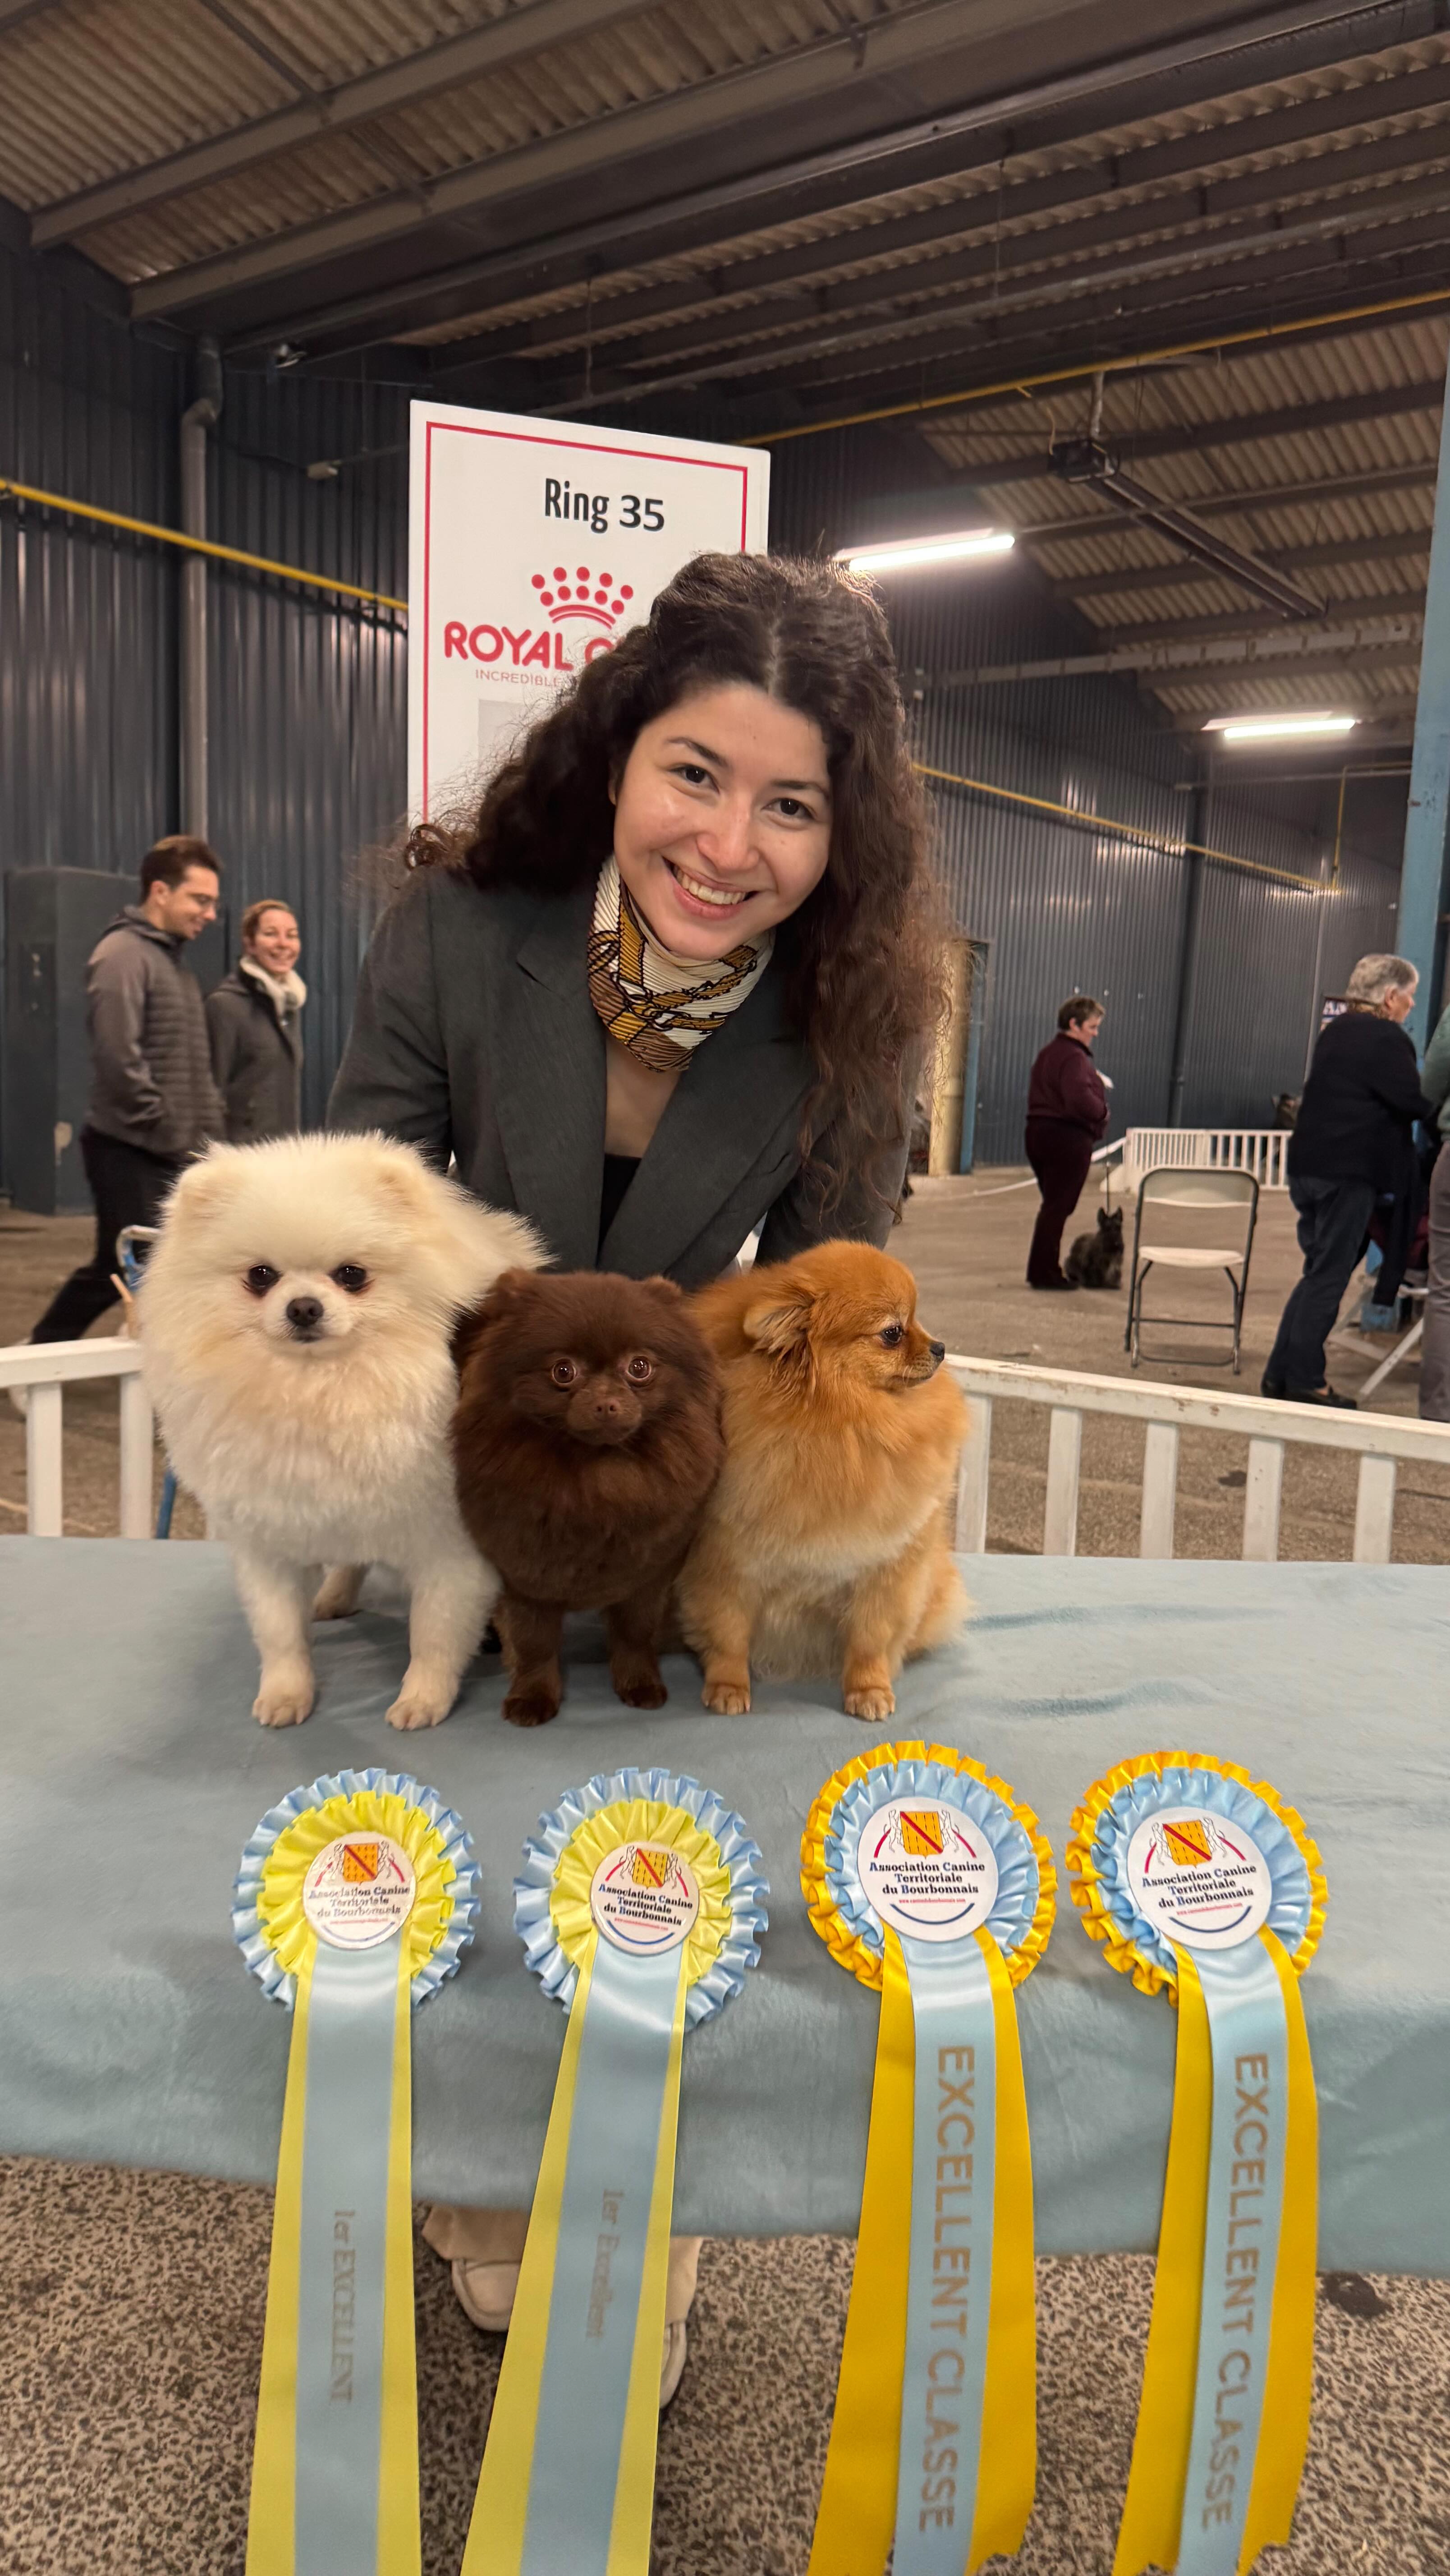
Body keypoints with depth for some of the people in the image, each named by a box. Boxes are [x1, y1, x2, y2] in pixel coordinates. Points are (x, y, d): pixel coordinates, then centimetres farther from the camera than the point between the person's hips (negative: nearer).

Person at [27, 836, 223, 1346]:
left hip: (166, 1153, 9)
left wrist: (208, 1128, 11)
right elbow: (119, 1060, -21)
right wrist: (170, 1127, -16)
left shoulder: (171, 958, 18)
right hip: (129, 1151, -9)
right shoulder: (123, 956, -13)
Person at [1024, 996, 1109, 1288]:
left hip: (1039, 1132, 10)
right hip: (1068, 1137, -10)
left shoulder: (1049, 1052, 16)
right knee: (1059, 1206, -3)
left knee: (1053, 1204, 16)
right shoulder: (1074, 1056, -16)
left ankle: (1044, 1271, 21)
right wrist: (1102, 1111, -12)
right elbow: (1080, 1098, -30)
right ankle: (1045, 1273, 2)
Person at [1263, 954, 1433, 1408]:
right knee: (1328, 1277, -3)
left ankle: (1281, 1373, 16)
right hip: (1349, 1171, -8)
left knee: (1320, 1271, 15)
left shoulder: (1334, 1032, 15)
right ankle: (1304, 1383, 2)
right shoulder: (1387, 1039, -12)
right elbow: (1414, 1103, -17)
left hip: (1308, 1163, 8)